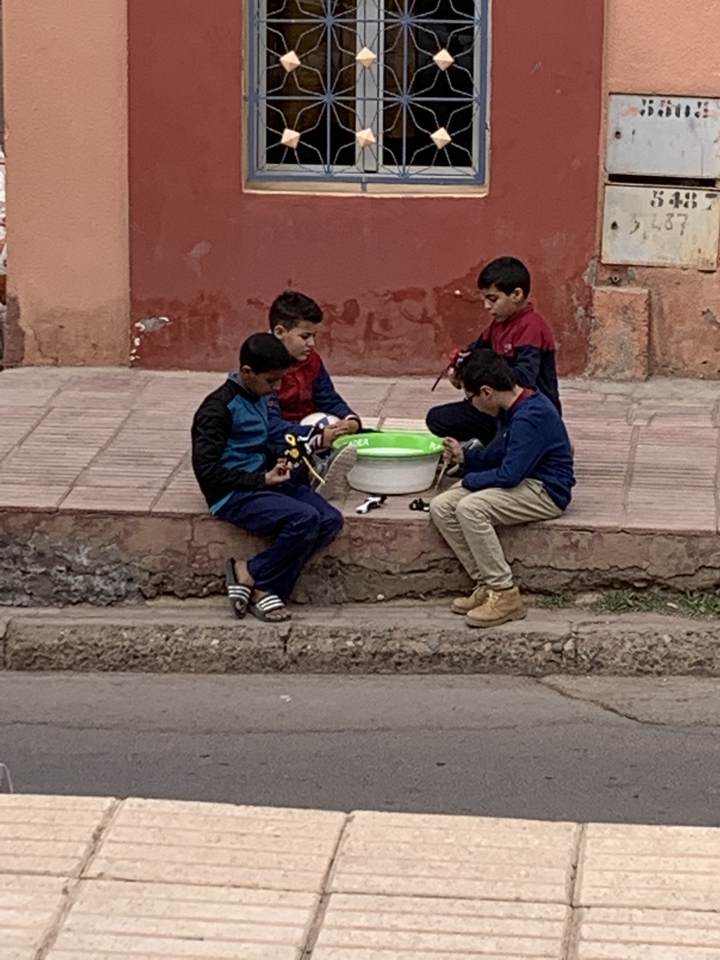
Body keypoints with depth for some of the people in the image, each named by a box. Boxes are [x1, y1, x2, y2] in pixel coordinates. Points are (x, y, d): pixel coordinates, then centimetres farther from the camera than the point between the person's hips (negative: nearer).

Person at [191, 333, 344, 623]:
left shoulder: (259, 398, 13)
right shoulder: (217, 409, -14)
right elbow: (206, 471, -17)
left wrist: (279, 458, 6)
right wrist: (262, 480, -16)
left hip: (264, 483, 9)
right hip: (234, 494, -9)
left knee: (331, 520, -12)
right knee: (304, 518, -30)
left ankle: (251, 573, -13)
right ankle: (258, 581, -10)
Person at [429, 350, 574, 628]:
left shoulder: (530, 417, -22)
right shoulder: (520, 405, 11)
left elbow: (509, 475, -24)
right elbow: (499, 454, 24)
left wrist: (469, 480, -8)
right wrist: (466, 456, 10)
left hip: (545, 493, -10)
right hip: (526, 483, 10)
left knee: (470, 508, -30)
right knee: (441, 507, -4)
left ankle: (505, 595, -22)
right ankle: (486, 585, -4)